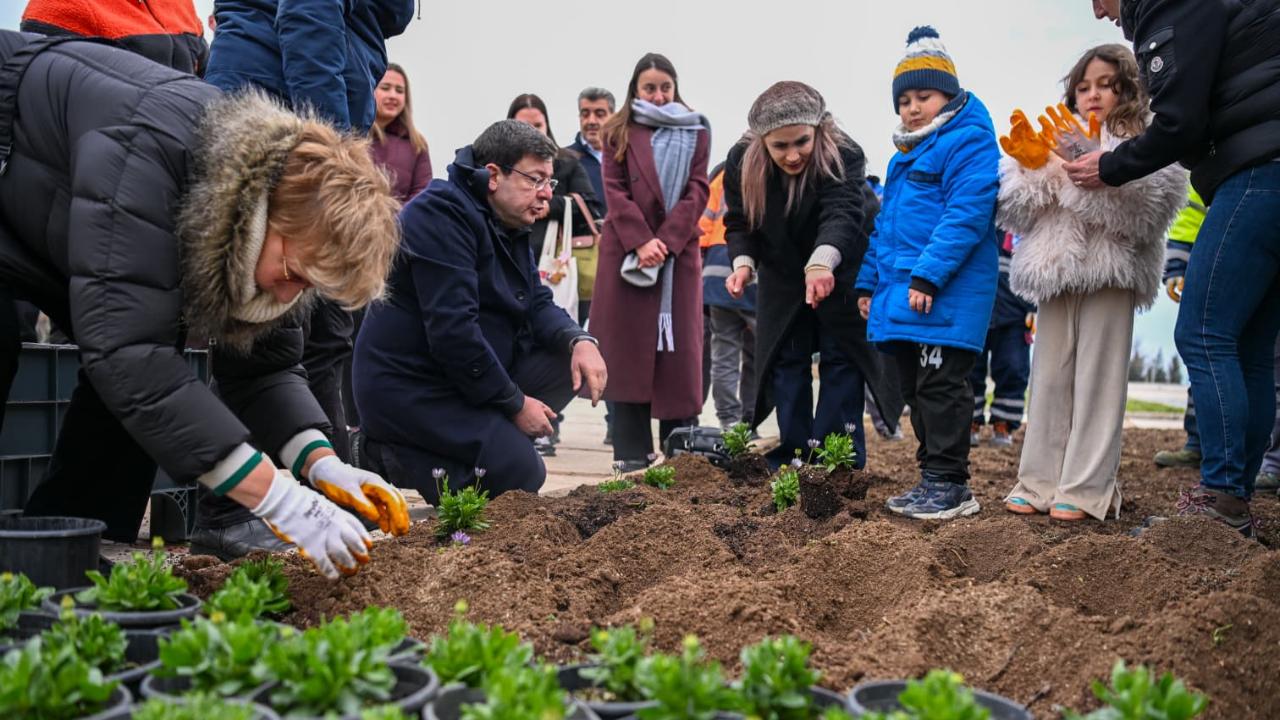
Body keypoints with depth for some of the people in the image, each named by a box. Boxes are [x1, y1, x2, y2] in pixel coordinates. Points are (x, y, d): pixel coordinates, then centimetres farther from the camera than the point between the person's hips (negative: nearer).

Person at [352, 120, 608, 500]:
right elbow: (452, 330, -26)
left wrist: (580, 340, -13)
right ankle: (398, 454, -2)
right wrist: (514, 403, -19)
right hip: (410, 389, -10)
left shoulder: (509, 225, 11)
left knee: (574, 363, 1)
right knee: (522, 473, -17)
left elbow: (538, 303, 10)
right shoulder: (442, 213, -20)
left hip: (474, 374, 10)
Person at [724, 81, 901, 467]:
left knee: (840, 362, -1)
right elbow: (740, 223, -10)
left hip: (840, 275, -3)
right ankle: (791, 455, 15)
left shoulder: (844, 156, -32)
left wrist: (822, 263, -67)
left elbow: (842, 214, -48)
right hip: (782, 280, 3)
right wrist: (743, 262, -31)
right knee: (786, 363, 6)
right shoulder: (741, 162, -20)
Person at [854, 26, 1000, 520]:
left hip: (946, 295, -9)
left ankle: (948, 484, 1)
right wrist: (869, 281, 19)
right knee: (914, 389, 12)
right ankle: (934, 480, 20)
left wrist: (927, 275, -25)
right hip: (901, 293, 10)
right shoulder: (904, 155, 22)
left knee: (940, 388, -7)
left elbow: (966, 215, -19)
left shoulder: (969, 142, -7)